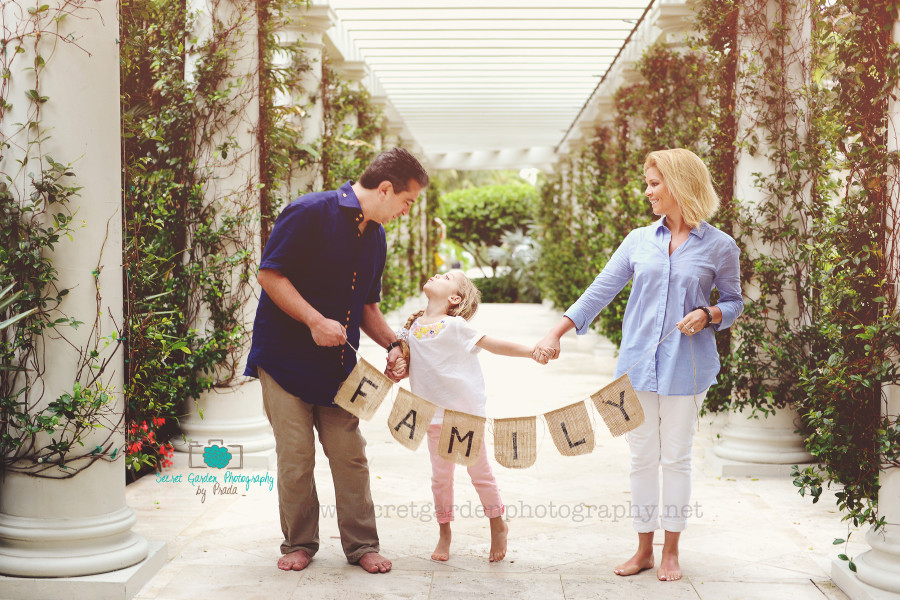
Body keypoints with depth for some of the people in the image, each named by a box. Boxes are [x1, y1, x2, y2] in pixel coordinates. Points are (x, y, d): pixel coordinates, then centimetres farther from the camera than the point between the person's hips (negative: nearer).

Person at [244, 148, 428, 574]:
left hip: (338, 363, 6)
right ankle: (299, 544, 15)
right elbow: (270, 274, -16)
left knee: (350, 455, 3)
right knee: (295, 456, -1)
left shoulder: (375, 237, 11)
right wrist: (316, 321, -22)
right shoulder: (310, 212, -13)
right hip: (284, 357, -6)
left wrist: (392, 345, 5)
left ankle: (362, 545, 13)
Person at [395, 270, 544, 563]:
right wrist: (397, 364, -11)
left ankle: (498, 527, 27)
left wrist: (534, 351, -16)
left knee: (479, 472, 6)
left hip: (466, 411, -4)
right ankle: (444, 533, 27)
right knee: (441, 476, 10)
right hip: (435, 414, 4)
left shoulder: (454, 326, -9)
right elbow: (403, 360, 13)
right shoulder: (413, 326, 4)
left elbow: (494, 344, -8)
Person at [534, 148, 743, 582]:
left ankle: (671, 552, 18)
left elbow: (734, 302, 8)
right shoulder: (639, 240, 6)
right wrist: (556, 333, -4)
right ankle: (644, 548, 19)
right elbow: (600, 291, 3)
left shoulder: (719, 246, -2)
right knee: (641, 458, 7)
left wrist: (707, 315, -14)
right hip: (638, 363, 3)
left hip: (686, 366, -3)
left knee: (676, 457, 4)